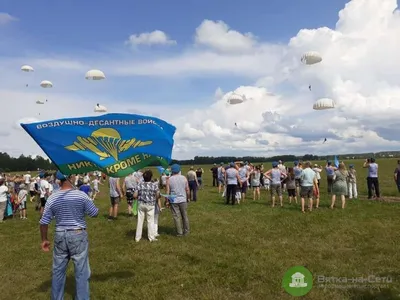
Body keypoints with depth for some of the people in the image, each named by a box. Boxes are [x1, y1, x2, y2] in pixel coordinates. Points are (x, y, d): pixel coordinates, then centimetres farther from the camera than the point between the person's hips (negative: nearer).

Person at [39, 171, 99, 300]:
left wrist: (44, 239, 13)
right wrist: (89, 201, 14)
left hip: (60, 235, 4)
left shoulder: (52, 198, -3)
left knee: (58, 270, 18)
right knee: (81, 271, 8)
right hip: (78, 235, -3)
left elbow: (44, 222, 1)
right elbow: (95, 213, -4)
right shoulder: (81, 195, -13)